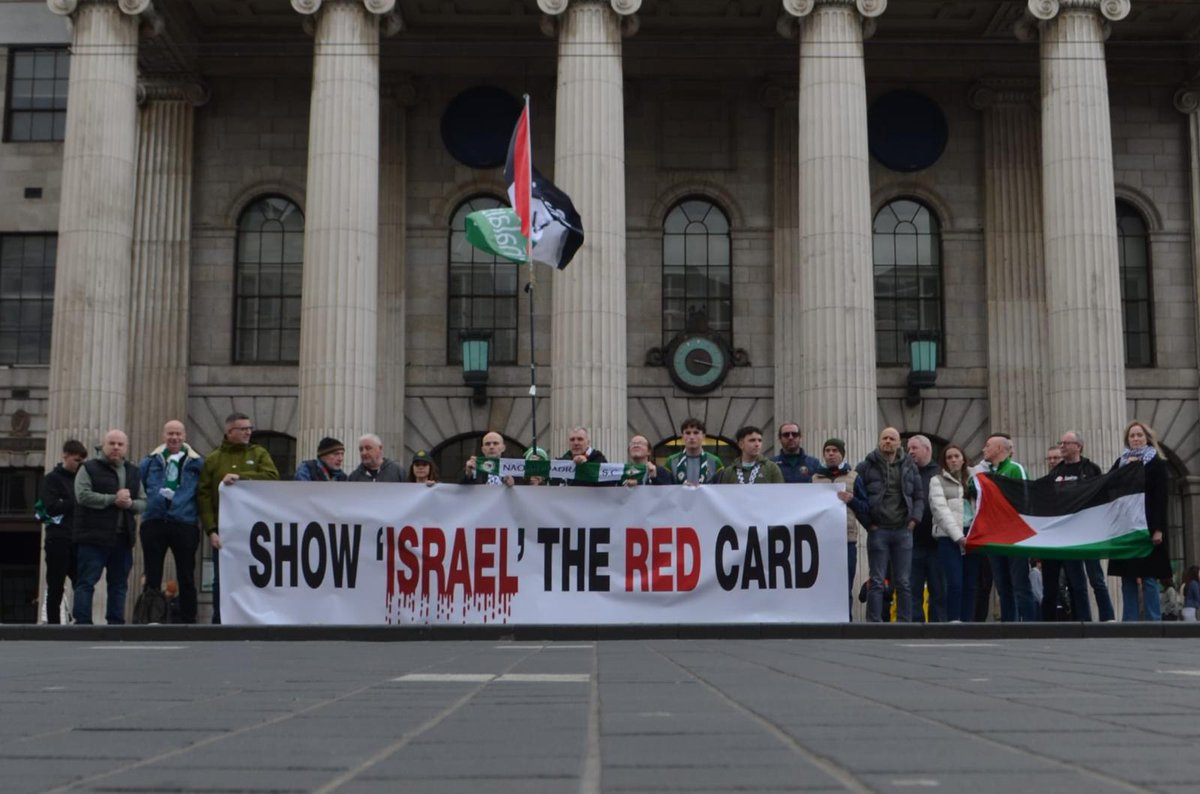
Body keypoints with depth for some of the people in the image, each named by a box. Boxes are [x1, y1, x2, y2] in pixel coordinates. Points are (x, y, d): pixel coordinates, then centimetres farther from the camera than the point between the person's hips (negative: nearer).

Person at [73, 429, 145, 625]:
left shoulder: (133, 472, 16)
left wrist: (130, 503, -9)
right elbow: (83, 496, -14)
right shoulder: (89, 469, 0)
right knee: (86, 582, -6)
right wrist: (113, 499, -16)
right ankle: (82, 623, -6)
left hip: (123, 538, 5)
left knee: (119, 584, 8)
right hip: (93, 537, -5)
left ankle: (116, 623, 14)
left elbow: (143, 502, 14)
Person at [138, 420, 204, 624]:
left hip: (185, 525, -1)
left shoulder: (196, 463, 6)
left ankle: (188, 621, 8)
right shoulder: (151, 461, 10)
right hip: (154, 523, 1)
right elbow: (140, 489, 18)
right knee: (152, 577, 5)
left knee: (186, 578, 3)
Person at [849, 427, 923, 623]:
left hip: (903, 531, 3)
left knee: (903, 582, 7)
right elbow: (855, 497, 1)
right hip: (878, 531, -3)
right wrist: (867, 523, -5)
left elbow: (919, 496, 14)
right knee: (877, 582, -2)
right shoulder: (866, 467, 1)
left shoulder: (909, 467, 11)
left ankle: (904, 623, 12)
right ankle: (874, 624, 1)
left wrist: (915, 518, 0)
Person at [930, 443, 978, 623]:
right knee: (955, 583, -13)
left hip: (972, 536, 4)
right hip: (949, 537, -4)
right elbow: (941, 510, -5)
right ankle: (954, 623, -12)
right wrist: (959, 536, -14)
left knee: (970, 584, 2)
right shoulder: (937, 481, 6)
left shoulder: (973, 479, 20)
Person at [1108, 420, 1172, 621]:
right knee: (1127, 577, 3)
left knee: (1148, 577, -6)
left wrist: (1158, 529, -14)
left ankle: (1153, 623, -3)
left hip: (1147, 526, -4)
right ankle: (1129, 622, 6)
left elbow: (1161, 498, -7)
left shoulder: (1157, 463, 1)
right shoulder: (1120, 462, 14)